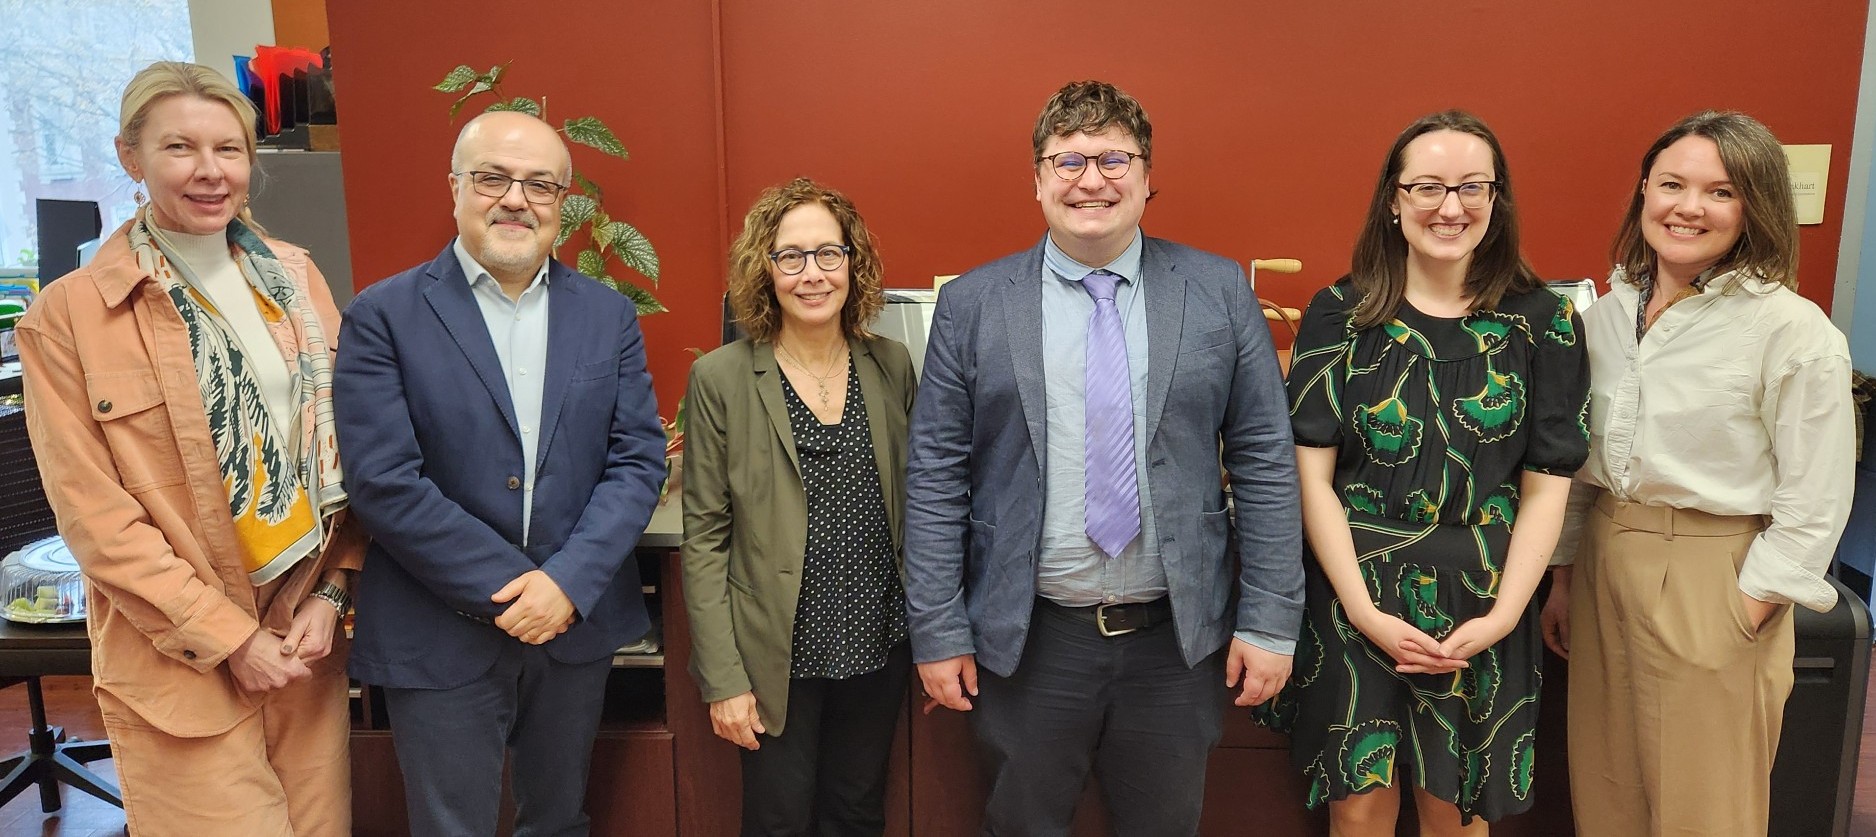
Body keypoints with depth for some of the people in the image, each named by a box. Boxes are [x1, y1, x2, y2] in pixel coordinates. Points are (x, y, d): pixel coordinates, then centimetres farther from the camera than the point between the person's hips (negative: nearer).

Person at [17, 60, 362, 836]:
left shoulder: (295, 276, 5)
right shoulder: (68, 315, -7)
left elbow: (345, 444, 7)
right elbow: (93, 514, -8)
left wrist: (333, 591, -2)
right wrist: (228, 639, -10)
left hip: (310, 635, 4)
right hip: (182, 661, -3)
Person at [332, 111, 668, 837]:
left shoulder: (609, 315, 3)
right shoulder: (384, 315, -6)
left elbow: (638, 458, -2)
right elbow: (383, 481, -13)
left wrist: (568, 582, -14)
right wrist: (508, 590, -15)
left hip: (579, 624, 3)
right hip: (441, 637, -3)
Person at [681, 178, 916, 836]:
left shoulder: (892, 366, 2)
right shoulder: (721, 378, -8)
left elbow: (914, 505, 8)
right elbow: (704, 538, -7)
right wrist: (723, 678, -10)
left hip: (878, 647, 3)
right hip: (777, 656, -3)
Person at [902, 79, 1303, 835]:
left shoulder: (1219, 292, 0)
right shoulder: (972, 304, -2)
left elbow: (1265, 461, 0)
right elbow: (936, 477, -2)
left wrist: (1270, 623, -3)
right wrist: (938, 631, -4)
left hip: (1179, 637, 1)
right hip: (1027, 639, 0)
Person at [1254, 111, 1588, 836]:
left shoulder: (1544, 321, -2)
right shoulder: (1339, 313, -4)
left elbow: (1546, 486, -1)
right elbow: (1312, 476, -6)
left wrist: (1502, 615, -10)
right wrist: (1366, 611, -12)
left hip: (1481, 613, 1)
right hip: (1354, 600, 0)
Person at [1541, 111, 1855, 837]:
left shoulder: (1794, 332, -13)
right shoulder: (1607, 314, 4)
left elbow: (1814, 503, -11)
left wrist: (1744, 618, -12)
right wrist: (1562, 579, 12)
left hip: (1712, 582, -5)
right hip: (1602, 565, 5)